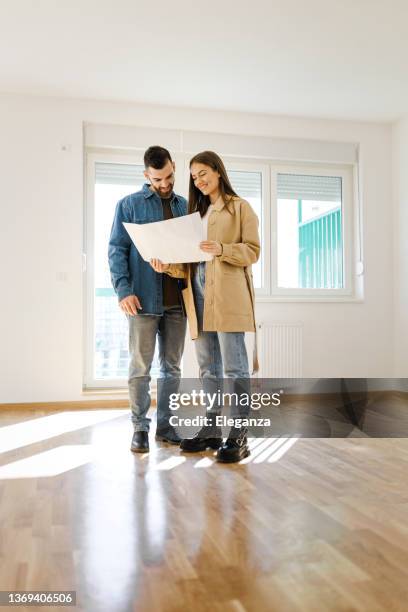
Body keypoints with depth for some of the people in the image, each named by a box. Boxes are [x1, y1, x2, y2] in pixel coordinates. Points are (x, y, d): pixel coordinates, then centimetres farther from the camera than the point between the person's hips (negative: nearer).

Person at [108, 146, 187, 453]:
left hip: (177, 300, 4)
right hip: (144, 299, -3)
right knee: (140, 368, 0)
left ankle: (166, 425, 21)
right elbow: (117, 250, -2)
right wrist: (123, 290, -14)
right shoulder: (129, 205, 3)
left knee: (172, 367, 9)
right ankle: (140, 428, 12)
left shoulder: (186, 206, 13)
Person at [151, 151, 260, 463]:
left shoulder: (240, 207, 6)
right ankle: (211, 431, 18)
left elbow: (253, 250, -4)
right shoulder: (198, 212, 24)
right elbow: (191, 259, 17)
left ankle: (239, 437, 0)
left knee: (235, 368, -6)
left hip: (229, 296, -6)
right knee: (208, 369, 9)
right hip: (199, 296, 6)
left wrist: (221, 249, -20)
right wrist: (169, 266, -2)